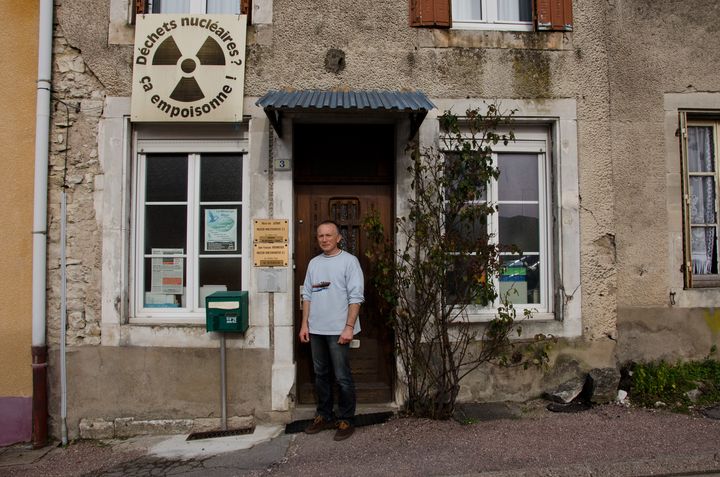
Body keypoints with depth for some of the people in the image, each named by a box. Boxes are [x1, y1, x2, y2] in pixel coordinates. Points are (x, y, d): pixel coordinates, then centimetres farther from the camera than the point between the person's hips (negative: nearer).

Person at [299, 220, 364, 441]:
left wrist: (349, 327, -16)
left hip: (338, 330, -6)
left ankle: (346, 420, 14)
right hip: (316, 330, 6)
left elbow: (355, 297, -11)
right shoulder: (314, 263, 12)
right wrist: (304, 324, 9)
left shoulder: (349, 261, -6)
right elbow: (307, 295, 15)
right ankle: (324, 416, 27)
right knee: (321, 375, 15)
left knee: (342, 377, 1)